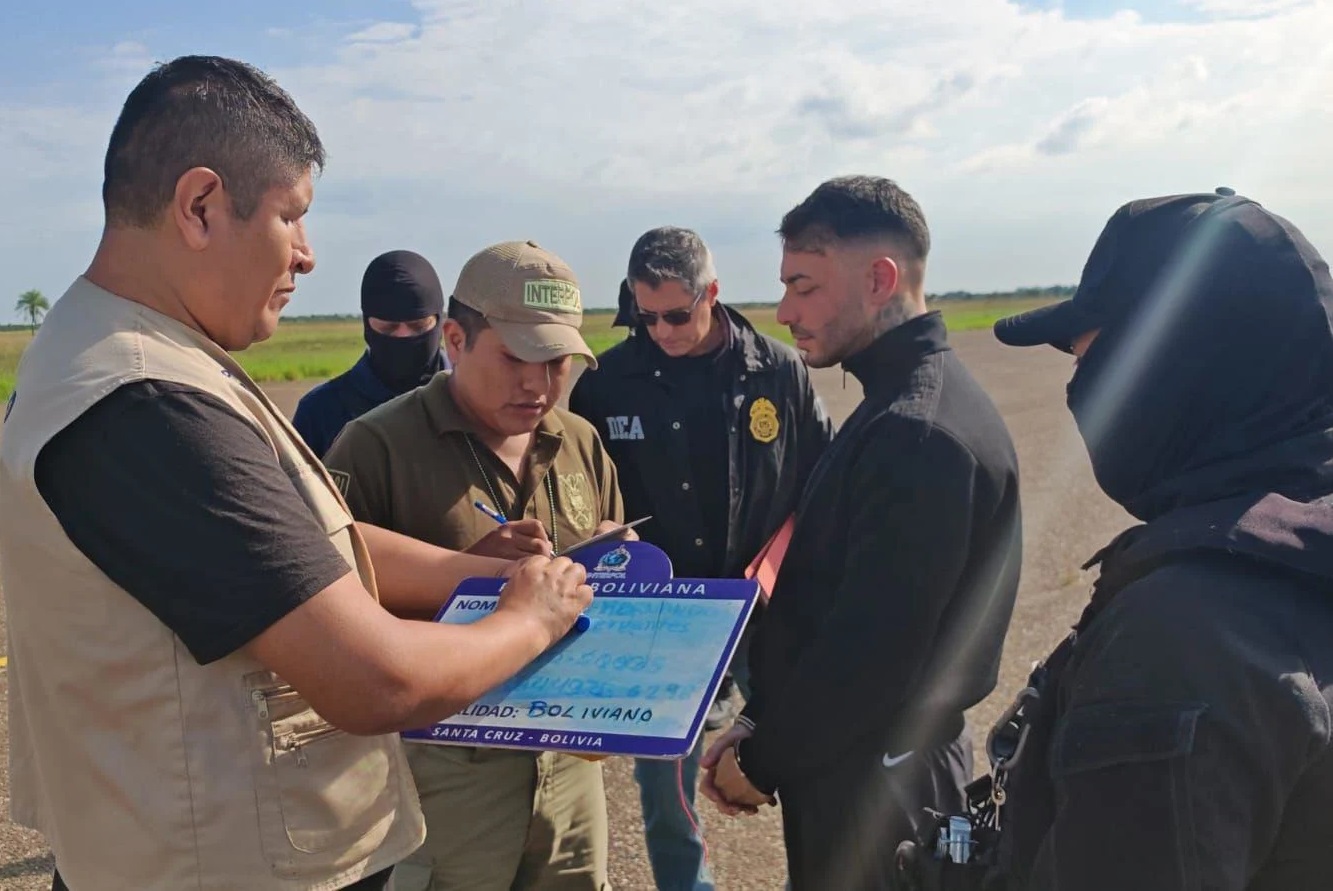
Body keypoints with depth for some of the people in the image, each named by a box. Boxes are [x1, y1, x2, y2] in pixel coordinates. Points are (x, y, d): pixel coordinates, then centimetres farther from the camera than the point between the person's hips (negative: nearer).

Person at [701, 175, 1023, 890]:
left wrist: (762, 763, -13)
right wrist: (758, 723, 6)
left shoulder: (918, 435, -25)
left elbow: (871, 651, -27)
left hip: (870, 784, -9)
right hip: (885, 762, 9)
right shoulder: (904, 407, 7)